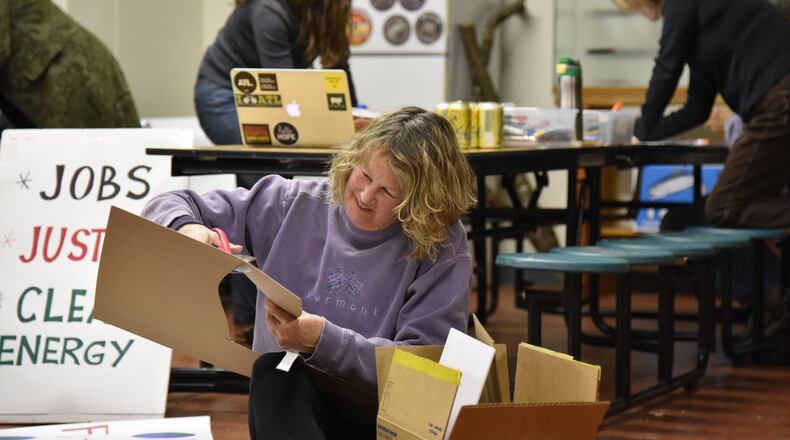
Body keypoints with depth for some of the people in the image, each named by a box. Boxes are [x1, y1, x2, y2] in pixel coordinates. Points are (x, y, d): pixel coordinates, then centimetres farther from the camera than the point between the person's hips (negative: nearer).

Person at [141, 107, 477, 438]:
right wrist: (186, 229, -14)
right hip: (281, 403, 2)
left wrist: (322, 341, -23)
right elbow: (168, 208, 12)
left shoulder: (442, 249, -2)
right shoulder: (295, 206, 7)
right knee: (276, 368, -35)